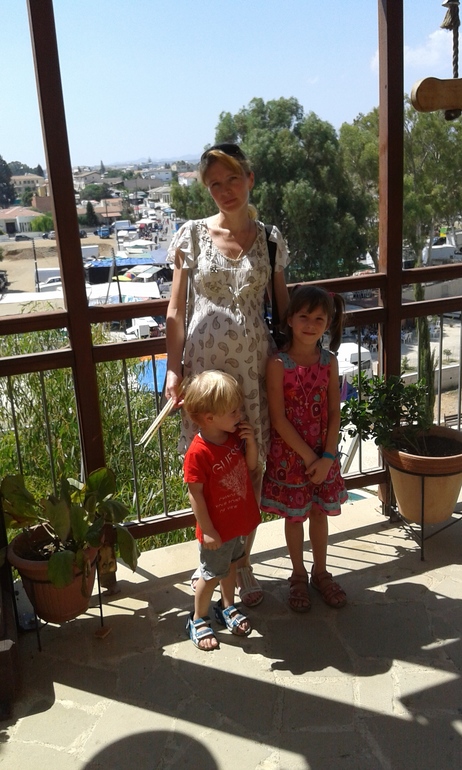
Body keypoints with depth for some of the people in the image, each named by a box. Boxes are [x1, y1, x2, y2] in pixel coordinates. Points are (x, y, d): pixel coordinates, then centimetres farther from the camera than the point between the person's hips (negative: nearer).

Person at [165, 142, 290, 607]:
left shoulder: (269, 239, 4)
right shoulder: (192, 235, 0)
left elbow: (283, 306, 9)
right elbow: (177, 310, 0)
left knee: (251, 466, 8)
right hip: (205, 363, -1)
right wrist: (174, 369, -6)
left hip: (254, 364, 2)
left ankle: (242, 562, 28)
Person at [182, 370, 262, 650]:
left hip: (239, 522, 7)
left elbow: (251, 465, 6)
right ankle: (198, 620, 32)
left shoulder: (235, 436, -6)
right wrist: (207, 530, -21)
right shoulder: (199, 452, -29)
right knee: (212, 575, 10)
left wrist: (251, 440, -12)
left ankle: (227, 607, 47)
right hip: (217, 529, -7)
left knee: (231, 565, 25)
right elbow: (195, 494, -23)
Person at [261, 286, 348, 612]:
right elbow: (278, 419, -16)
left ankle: (320, 571, 36)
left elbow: (334, 413, -3)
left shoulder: (329, 362, -4)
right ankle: (298, 575, 32)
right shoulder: (278, 364, -15)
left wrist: (327, 456, -12)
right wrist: (308, 456, -16)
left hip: (324, 453, 3)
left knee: (320, 512, 17)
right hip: (289, 454, -3)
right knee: (294, 516, 12)